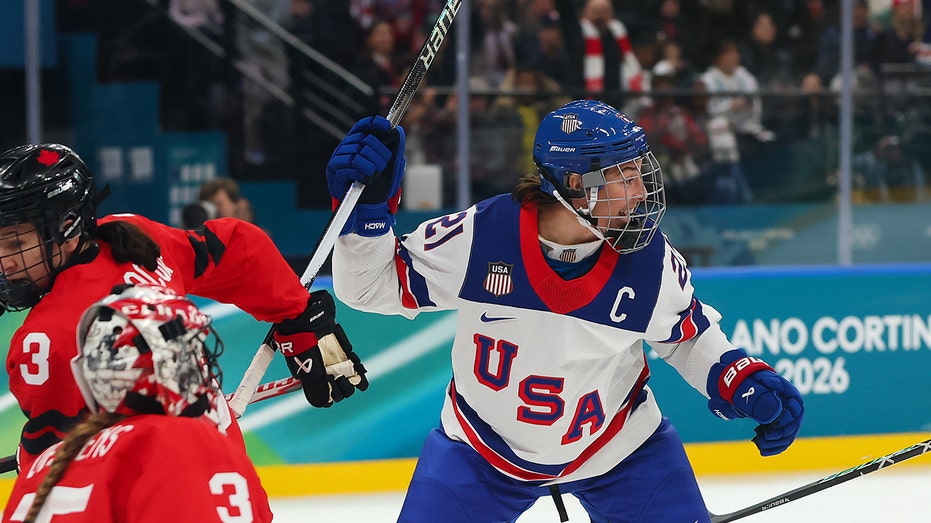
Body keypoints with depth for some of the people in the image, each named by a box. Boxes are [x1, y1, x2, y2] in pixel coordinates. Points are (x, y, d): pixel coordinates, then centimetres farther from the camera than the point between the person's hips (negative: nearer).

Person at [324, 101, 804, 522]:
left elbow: (688, 335, 3)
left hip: (617, 448, 1)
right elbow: (373, 287, -12)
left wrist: (743, 382, -12)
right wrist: (367, 207, -27)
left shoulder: (651, 262, -18)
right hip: (483, 449, -1)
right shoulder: (476, 238, -24)